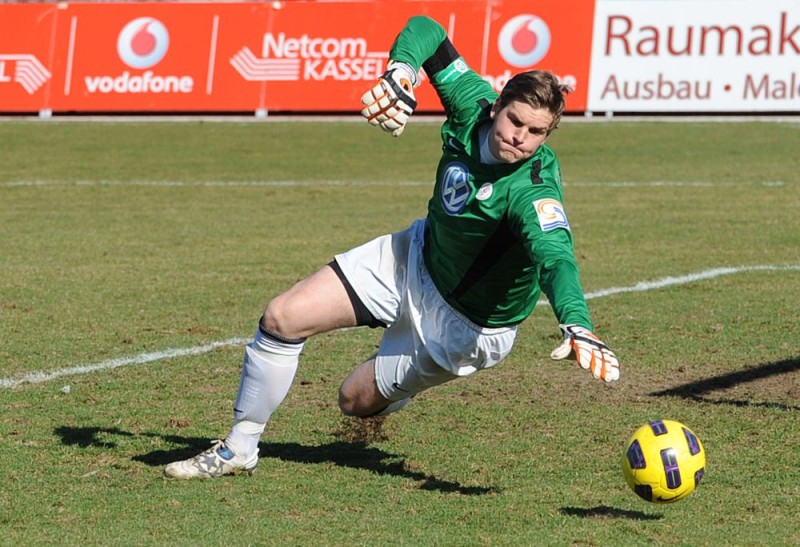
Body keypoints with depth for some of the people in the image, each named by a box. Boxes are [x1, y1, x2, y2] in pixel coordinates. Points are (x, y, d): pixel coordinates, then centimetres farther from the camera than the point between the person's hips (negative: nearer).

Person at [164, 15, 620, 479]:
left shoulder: (533, 190, -37)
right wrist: (400, 72, -31)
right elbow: (425, 29, -9)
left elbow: (555, 255, -55)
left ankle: (389, 400, 42)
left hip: (468, 327, -6)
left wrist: (577, 326, -73)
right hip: (419, 255, 6)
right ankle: (238, 450, 17)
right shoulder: (473, 104, -20)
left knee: (358, 401, 3)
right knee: (283, 318, -2)